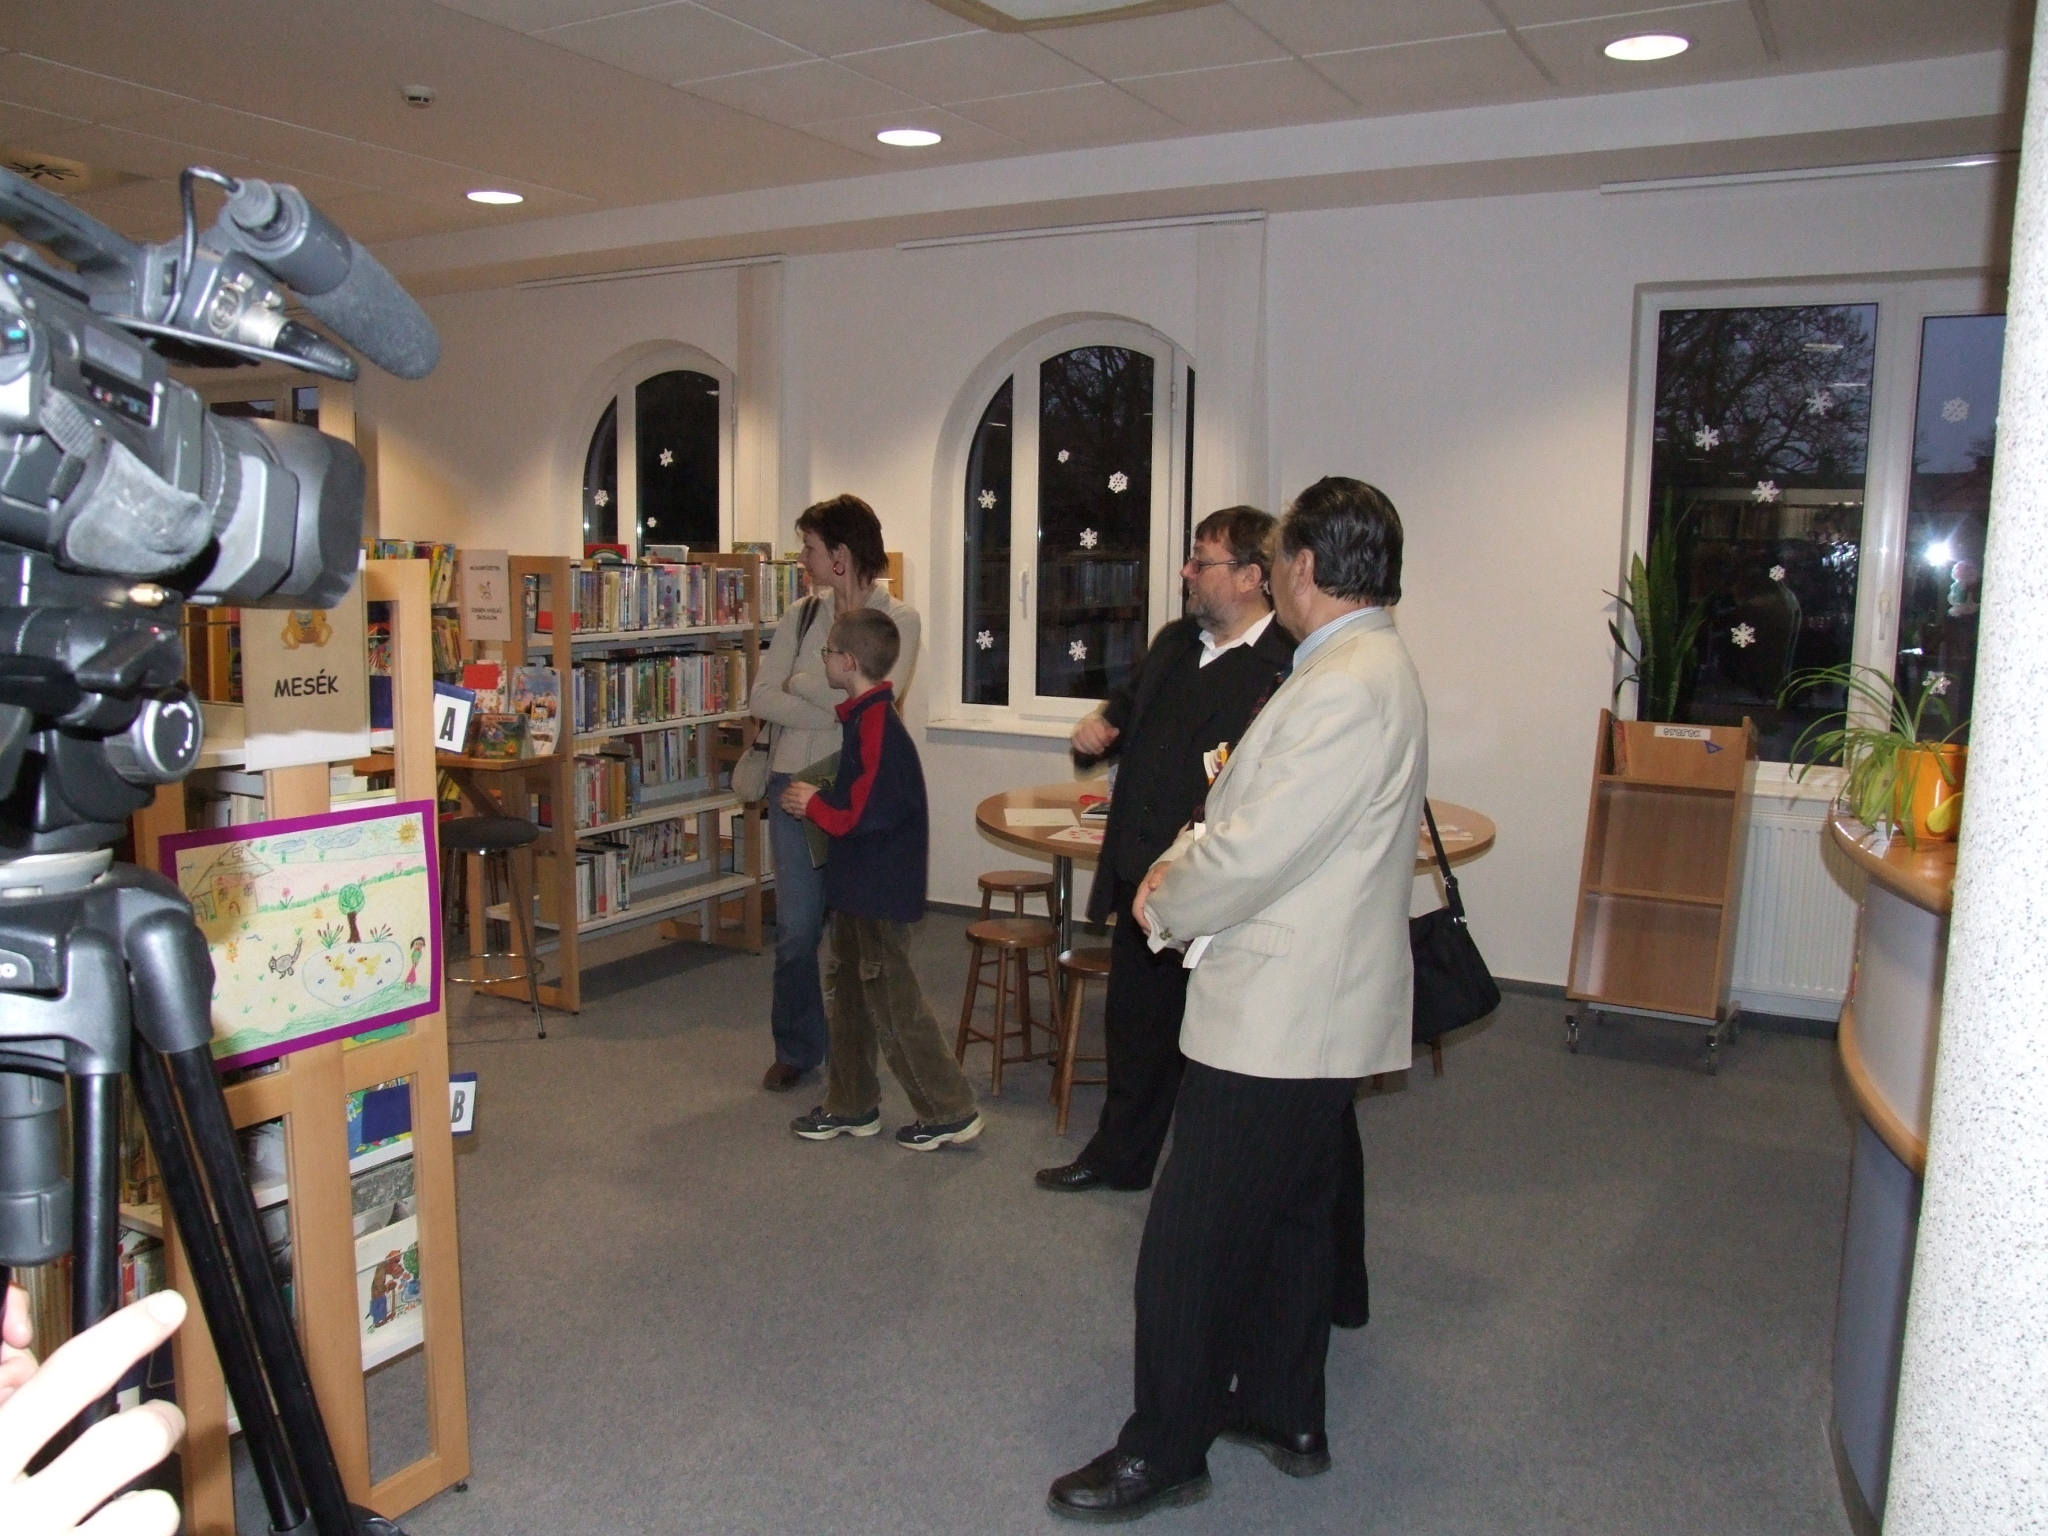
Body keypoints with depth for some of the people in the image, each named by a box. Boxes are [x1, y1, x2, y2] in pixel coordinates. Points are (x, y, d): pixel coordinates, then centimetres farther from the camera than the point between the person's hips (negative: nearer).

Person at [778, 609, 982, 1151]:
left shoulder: (875, 726, -22)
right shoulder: (866, 718, 10)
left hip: (878, 888, -10)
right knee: (853, 996, 18)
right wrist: (819, 800, 4)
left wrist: (813, 804, -11)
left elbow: (862, 816, -26)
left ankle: (950, 1111, 8)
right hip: (862, 885, 10)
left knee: (894, 1005, -2)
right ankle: (851, 1105, 30)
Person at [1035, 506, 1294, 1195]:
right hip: (1140, 879, 9)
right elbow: (1131, 706, 27)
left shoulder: (1286, 670, -19)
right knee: (1133, 1022, 23)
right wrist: (1103, 724, 4)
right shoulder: (1174, 642, 9)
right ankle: (1119, 1157, 42)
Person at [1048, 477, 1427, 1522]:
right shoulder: (1374, 668, 12)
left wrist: (1168, 904, -6)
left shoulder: (1345, 687, -23)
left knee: (1192, 1242, 1)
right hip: (1316, 1008, 11)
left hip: (1277, 1015, -11)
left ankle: (1164, 1452, 16)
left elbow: (1253, 853, -24)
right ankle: (1284, 1415, 37)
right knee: (1290, 1218, 22)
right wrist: (1186, 870, 2)